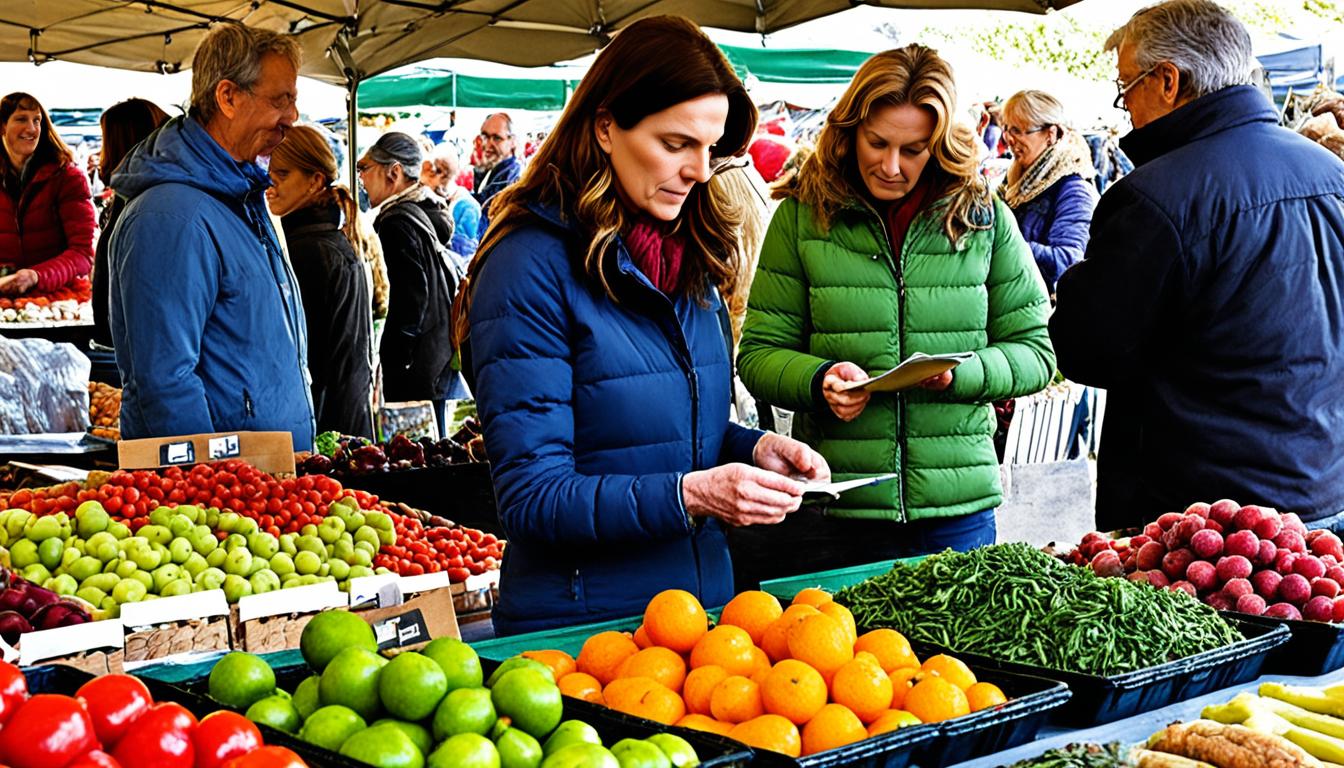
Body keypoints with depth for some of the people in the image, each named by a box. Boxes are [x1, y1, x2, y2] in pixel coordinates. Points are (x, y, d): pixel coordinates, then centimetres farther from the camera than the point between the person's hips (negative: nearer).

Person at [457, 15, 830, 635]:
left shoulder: (689, 258, 7)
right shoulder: (532, 265, -16)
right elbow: (530, 497, -18)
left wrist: (755, 449, -3)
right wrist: (688, 496, -27)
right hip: (577, 628, -7)